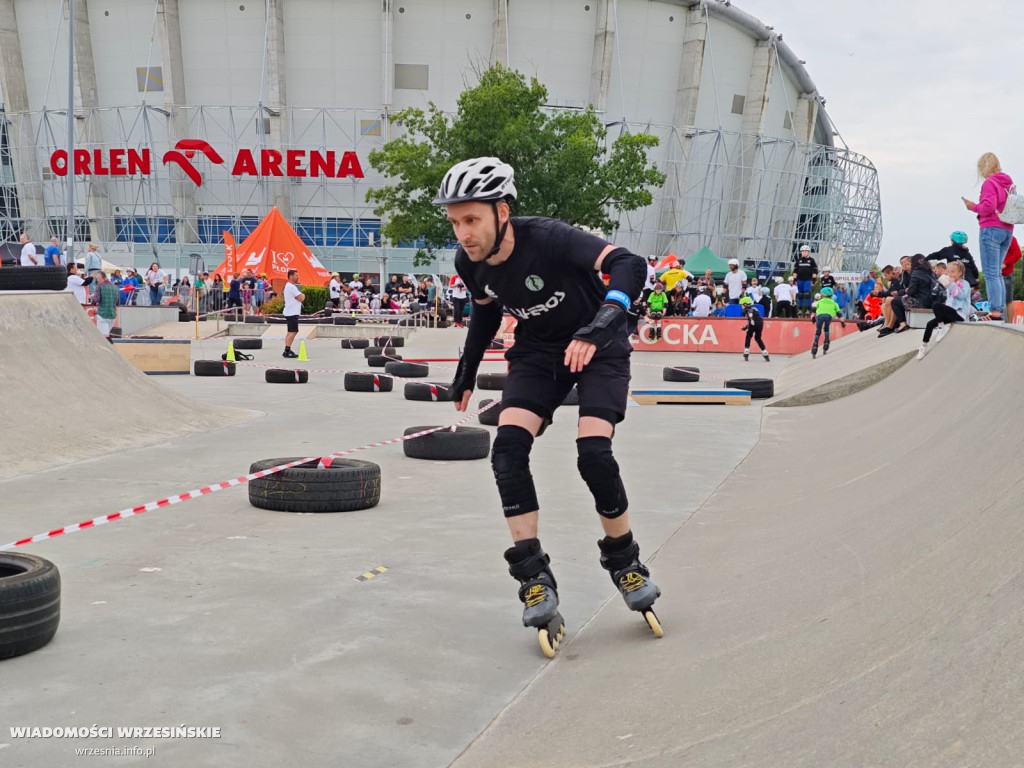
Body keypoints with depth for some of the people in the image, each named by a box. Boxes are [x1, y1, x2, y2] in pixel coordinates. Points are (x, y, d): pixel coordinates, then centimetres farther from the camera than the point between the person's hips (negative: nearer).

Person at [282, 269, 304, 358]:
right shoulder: (292, 287, -16)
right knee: (293, 332, -12)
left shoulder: (288, 286, 18)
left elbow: (299, 297, 19)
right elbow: (301, 298, -16)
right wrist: (303, 295, 3)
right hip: (292, 313, -11)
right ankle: (287, 351, -14)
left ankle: (287, 351, 15)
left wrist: (301, 296, 0)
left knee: (290, 332, 14)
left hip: (290, 313, 11)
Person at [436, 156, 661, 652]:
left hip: (598, 348, -5)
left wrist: (597, 329, -58)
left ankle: (624, 560, 5)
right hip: (537, 352, 5)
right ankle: (534, 577, -7)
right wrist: (466, 373, 15)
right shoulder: (469, 263, -13)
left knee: (593, 454, -21)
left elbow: (629, 266, -43)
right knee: (508, 451, -16)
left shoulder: (547, 239, -31)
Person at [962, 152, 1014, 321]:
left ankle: (995, 311, -16)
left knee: (991, 273, -10)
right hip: (1007, 230, 8)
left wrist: (973, 206, -1)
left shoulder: (989, 183, -8)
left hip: (991, 229, -8)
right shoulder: (1008, 183, 17)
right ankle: (1000, 310, 7)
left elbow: (988, 207, -19)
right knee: (997, 273, 11)